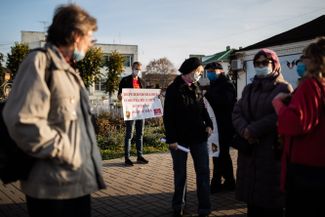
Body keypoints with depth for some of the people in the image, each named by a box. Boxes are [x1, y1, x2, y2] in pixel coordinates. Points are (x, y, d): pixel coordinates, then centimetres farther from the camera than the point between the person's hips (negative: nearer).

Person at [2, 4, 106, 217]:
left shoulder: (69, 69, 17)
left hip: (77, 179, 9)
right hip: (53, 185, -9)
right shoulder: (40, 62, -14)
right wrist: (65, 154, -18)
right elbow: (22, 121, -26)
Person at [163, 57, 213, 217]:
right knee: (180, 173, 10)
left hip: (199, 137, 5)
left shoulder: (196, 88, 9)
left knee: (203, 172, 3)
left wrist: (208, 124, -4)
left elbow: (203, 108, 15)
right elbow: (168, 116, -10)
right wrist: (171, 139, -14)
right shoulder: (174, 89, -8)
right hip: (180, 138, -4)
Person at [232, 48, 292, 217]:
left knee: (271, 199, 1)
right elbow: (236, 112, 6)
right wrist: (245, 131, -14)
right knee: (252, 197, 10)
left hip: (272, 152, -5)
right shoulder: (249, 89, 18)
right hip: (249, 151, 6)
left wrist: (253, 130, -17)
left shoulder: (284, 88, -1)